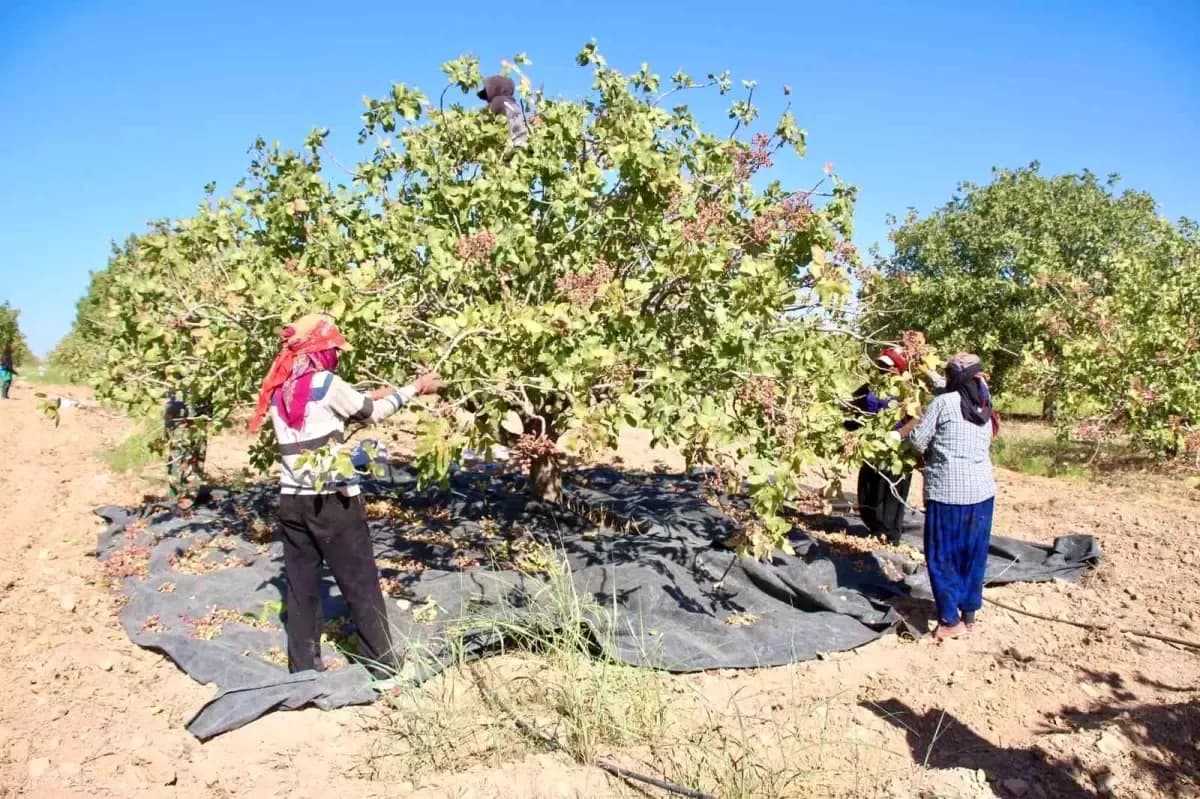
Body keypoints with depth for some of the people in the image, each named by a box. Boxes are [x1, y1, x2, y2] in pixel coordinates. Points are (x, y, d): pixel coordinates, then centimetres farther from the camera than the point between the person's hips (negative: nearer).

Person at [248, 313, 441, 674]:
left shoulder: (279, 389, 6)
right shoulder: (326, 383, -13)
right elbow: (373, 413, 0)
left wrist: (370, 398, 20)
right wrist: (415, 388, 11)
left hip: (292, 500, 6)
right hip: (332, 500, -6)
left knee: (301, 583, 14)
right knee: (360, 580, 6)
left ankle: (303, 665, 21)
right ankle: (383, 658, 17)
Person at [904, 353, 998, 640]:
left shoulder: (943, 402, -9)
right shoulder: (985, 407, 9)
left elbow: (917, 439, -6)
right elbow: (987, 444, 15)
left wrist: (932, 451, 14)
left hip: (948, 489, -6)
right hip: (982, 489, 6)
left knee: (943, 555, 4)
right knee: (973, 554, 15)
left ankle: (951, 619, 6)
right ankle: (970, 612, 25)